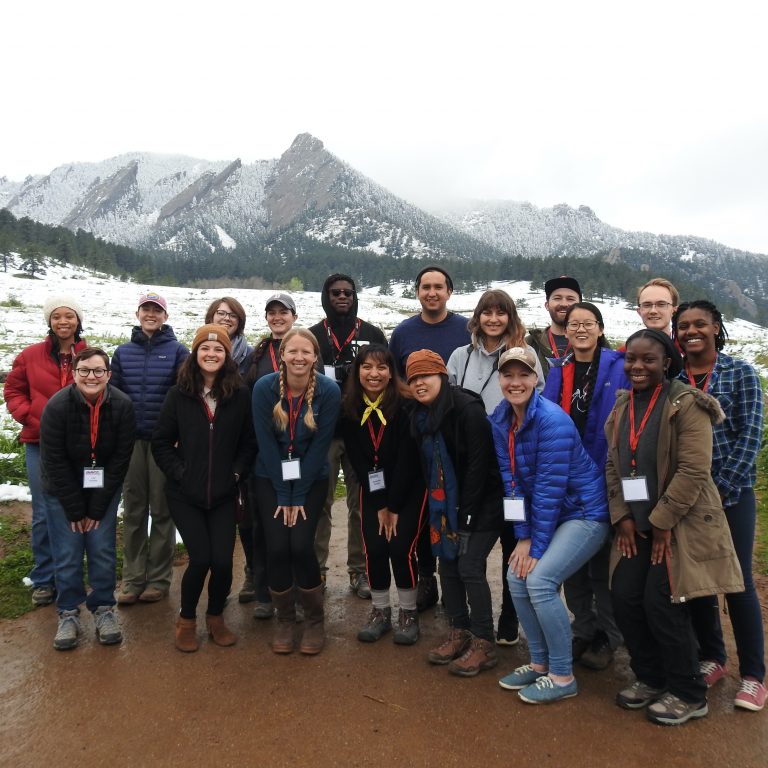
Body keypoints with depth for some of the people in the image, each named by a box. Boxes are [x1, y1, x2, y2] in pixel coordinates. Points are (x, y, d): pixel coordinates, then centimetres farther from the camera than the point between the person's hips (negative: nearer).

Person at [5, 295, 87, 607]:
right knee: (44, 514, 5)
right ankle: (43, 579, 22)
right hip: (40, 445, 1)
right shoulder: (31, 355, 1)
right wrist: (28, 417, -5)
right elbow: (13, 390, 9)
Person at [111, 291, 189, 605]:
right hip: (131, 440, 3)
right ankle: (132, 578, 18)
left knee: (162, 510, 6)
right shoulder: (123, 352, 9)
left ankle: (159, 578, 16)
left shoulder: (178, 351, -1)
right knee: (133, 511, 8)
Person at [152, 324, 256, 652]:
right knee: (200, 559, -7)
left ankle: (216, 617, 26)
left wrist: (236, 472, -7)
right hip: (185, 494, -1)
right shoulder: (179, 394, -4)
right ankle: (186, 620, 22)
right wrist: (180, 472, -8)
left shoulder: (240, 394, -2)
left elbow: (249, 442, 4)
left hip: (223, 494, 1)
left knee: (223, 560, -4)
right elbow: (161, 443, 1)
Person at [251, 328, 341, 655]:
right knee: (277, 547, -8)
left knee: (301, 545, -12)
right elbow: (266, 443, -12)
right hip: (271, 477, 1)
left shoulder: (329, 390, -16)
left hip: (311, 478, -1)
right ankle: (285, 619, 17)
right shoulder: (264, 387, -15)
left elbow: (319, 445, -13)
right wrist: (283, 495, -12)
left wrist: (298, 496, -12)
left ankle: (315, 620, 11)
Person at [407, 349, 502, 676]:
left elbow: (479, 463, -20)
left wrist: (465, 514, -18)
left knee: (469, 567, -8)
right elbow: (428, 467, 10)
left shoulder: (467, 408, -19)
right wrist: (441, 510, 6)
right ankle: (460, 633, 25)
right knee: (447, 564, 9)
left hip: (481, 504, -7)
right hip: (447, 505, 7)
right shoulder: (420, 415, 4)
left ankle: (484, 644, 7)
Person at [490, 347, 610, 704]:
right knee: (517, 578, 0)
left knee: (540, 580, -17)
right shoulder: (500, 420, -2)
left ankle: (563, 677, 2)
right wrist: (522, 538, -5)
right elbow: (511, 481, -1)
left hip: (586, 513, -7)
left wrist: (537, 545, -17)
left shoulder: (552, 419, -24)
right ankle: (540, 663, 21)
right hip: (550, 514, 7)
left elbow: (550, 487, -23)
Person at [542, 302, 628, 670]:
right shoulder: (558, 370, 8)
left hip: (604, 478, -4)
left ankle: (607, 638, 23)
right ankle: (582, 631, 30)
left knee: (603, 558, 6)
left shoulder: (618, 368, -5)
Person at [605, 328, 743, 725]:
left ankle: (688, 694, 18)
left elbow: (693, 471, -18)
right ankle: (650, 678, 27)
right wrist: (622, 517, 0)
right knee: (624, 599, 5)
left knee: (662, 605, -5)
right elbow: (613, 465, 9)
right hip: (636, 525, 6)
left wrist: (661, 522, -16)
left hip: (681, 524, -6)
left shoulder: (687, 404, -13)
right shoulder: (622, 405, 8)